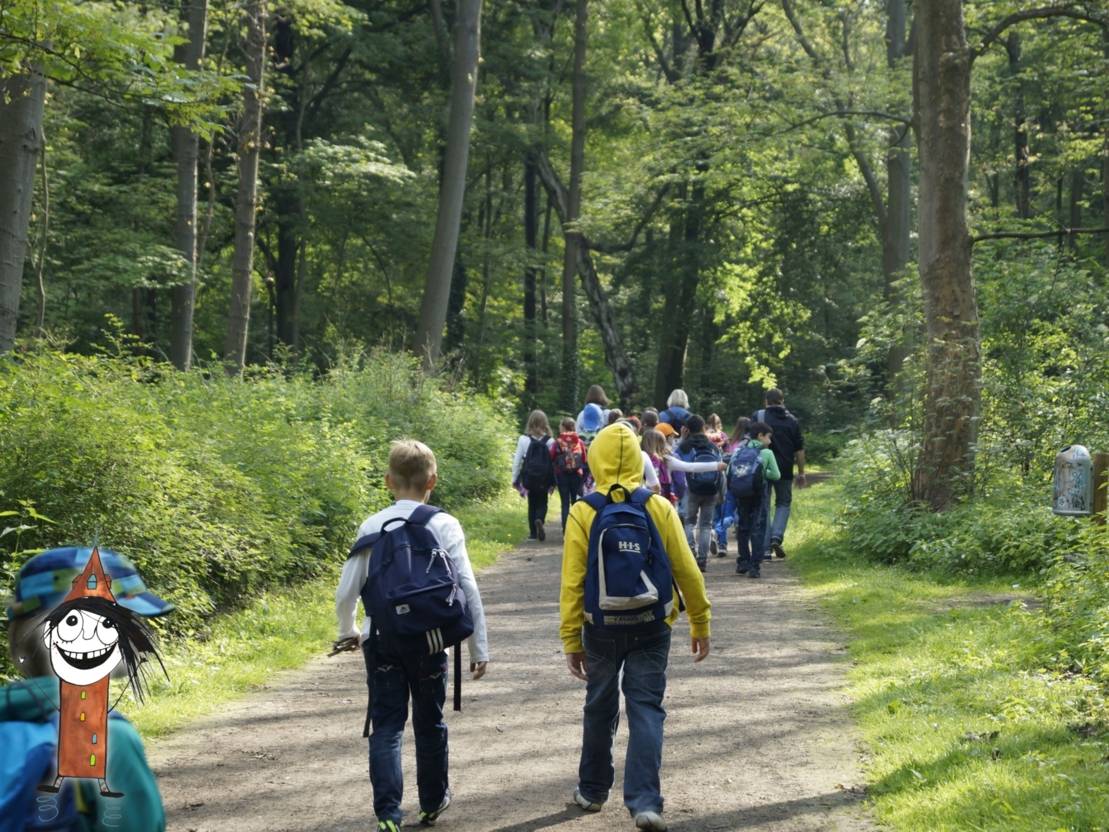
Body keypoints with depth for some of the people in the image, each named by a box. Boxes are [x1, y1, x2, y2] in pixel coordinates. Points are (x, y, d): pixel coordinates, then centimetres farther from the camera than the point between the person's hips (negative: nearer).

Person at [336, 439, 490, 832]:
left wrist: (348, 631, 21)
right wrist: (479, 648, 1)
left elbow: (347, 591, 1)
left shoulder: (373, 526, 0)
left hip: (381, 641, 0)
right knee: (429, 723, 17)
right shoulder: (444, 525, -4)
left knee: (386, 727, 5)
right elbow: (467, 589, -7)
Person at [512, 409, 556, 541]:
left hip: (529, 477, 1)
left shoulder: (524, 440, -6)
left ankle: (533, 532, 12)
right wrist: (553, 481, 0)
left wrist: (515, 479, 6)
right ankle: (540, 520, -20)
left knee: (532, 503, 14)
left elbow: (517, 460, -2)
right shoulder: (549, 441, -7)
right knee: (542, 503, 11)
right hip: (544, 479, 0)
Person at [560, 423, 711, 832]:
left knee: (600, 709, 17)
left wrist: (572, 641, -1)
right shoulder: (660, 508, -6)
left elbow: (572, 582, -8)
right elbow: (687, 572, -2)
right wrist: (700, 624, 9)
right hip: (651, 629, 0)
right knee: (646, 710, 4)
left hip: (602, 629, 0)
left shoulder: (583, 513, -9)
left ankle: (593, 790, 30)